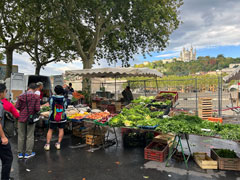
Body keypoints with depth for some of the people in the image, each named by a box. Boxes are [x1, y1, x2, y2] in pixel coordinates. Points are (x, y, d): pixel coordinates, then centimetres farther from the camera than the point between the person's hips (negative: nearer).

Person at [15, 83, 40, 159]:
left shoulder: (21, 96, -1)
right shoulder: (36, 97, -9)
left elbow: (17, 106, -4)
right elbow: (37, 109, -15)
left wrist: (22, 110, 14)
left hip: (22, 118, 3)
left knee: (21, 136, 12)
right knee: (30, 136, 8)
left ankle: (20, 153, 22)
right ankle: (28, 153, 16)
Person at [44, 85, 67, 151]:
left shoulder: (52, 98, -10)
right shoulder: (64, 99, -12)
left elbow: (50, 105, 7)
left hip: (53, 118, 0)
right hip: (62, 118, 0)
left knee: (50, 130, 12)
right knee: (61, 129, 13)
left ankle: (47, 144, 13)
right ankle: (58, 144, 14)